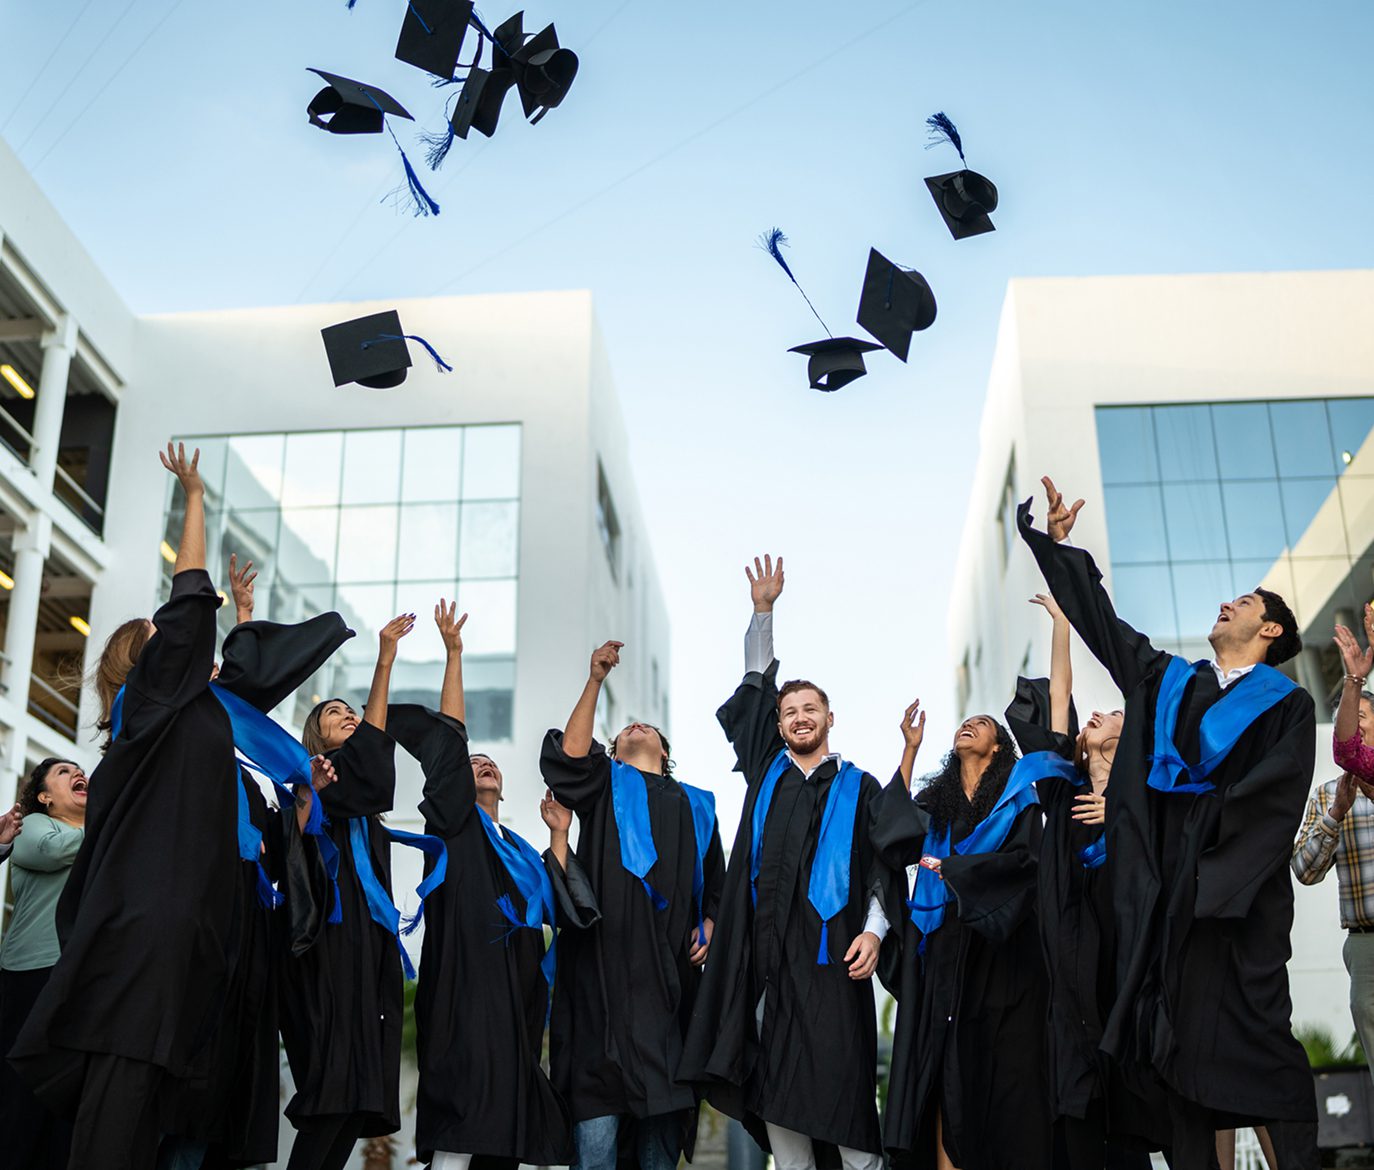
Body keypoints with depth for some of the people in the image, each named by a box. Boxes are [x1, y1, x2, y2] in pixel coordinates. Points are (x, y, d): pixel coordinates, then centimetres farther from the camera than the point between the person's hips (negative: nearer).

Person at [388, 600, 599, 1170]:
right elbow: (448, 742, 0)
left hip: (516, 1003, 7)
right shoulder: (454, 822, 11)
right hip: (466, 990, -6)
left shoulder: (518, 851, 27)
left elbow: (558, 904, 13)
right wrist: (453, 654, -1)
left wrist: (558, 831, 17)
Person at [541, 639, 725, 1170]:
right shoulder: (606, 786, 17)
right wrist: (595, 681, -9)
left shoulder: (695, 805, 24)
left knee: (664, 1104, 2)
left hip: (669, 968, 3)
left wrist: (709, 926, 5)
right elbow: (569, 756, -6)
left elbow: (716, 886, 26)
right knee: (599, 1098, -11)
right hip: (606, 963, -3)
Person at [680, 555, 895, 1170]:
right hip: (767, 951, 3)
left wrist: (873, 930, -9)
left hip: (829, 952, -3)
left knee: (842, 1081, -6)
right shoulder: (766, 771, 15)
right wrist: (763, 610, 12)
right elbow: (754, 688, 17)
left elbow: (882, 867, 6)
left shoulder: (859, 788, 9)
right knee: (772, 1083, 2)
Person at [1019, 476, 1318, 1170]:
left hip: (1237, 891, -4)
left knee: (1256, 1039, -7)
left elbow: (1275, 798, -7)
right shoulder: (1168, 684, 18)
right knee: (1178, 1035, 2)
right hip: (1166, 891, 4)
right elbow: (1101, 620, 22)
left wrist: (1200, 816, -14)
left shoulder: (1286, 706, 6)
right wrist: (1059, 545, 22)